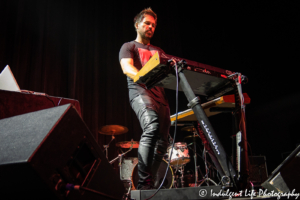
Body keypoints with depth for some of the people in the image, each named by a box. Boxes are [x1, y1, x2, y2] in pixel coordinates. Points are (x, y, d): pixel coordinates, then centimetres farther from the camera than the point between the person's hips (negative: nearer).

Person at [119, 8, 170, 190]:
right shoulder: (129, 47, 14)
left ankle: (149, 182, 7)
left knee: (162, 140, -4)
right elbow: (127, 68, -7)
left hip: (160, 94, 7)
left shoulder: (159, 51, 32)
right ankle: (144, 182, -30)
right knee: (152, 127, -32)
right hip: (140, 92, -6)